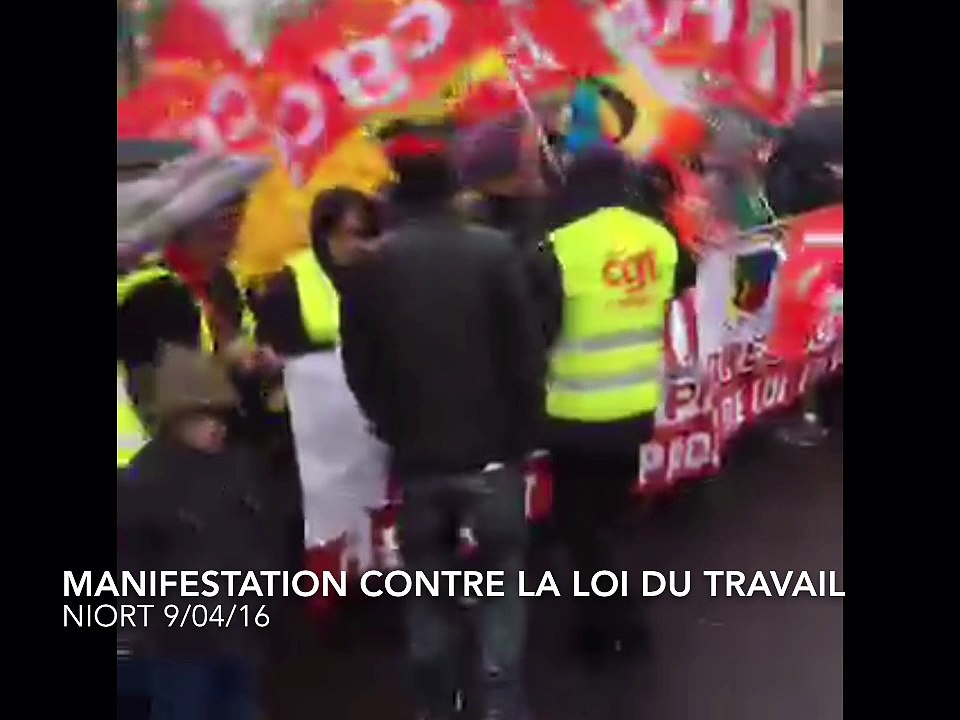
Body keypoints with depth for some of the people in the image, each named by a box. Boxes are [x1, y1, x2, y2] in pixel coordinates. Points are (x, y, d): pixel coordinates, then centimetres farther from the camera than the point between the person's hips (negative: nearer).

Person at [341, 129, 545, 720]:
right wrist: (525, 431, 3)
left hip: (417, 453, 2)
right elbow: (527, 351, -9)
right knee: (499, 583, 8)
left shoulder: (374, 264, -4)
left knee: (428, 588, 14)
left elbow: (360, 365, 2)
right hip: (492, 449, -2)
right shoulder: (495, 250, -10)